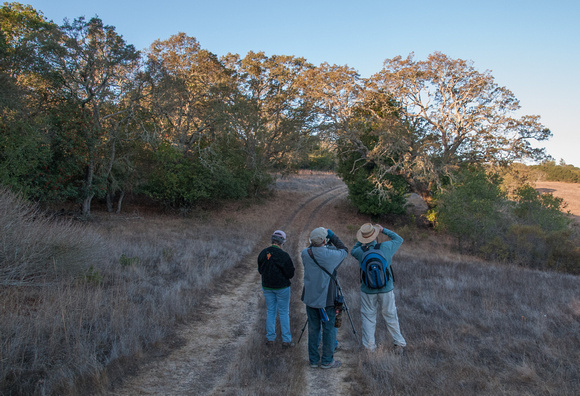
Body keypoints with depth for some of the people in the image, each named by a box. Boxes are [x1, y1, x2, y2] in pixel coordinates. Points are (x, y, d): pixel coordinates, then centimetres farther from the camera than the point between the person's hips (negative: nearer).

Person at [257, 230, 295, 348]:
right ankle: (286, 340, 13)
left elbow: (260, 270, 7)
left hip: (267, 286, 4)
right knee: (284, 313, 8)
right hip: (282, 287, -4)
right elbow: (291, 274, -15)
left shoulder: (262, 253, -4)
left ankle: (270, 338, 20)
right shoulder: (283, 255, -20)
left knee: (270, 311, 16)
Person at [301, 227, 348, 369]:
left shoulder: (305, 254, -8)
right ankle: (327, 361, 19)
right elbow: (344, 251, 2)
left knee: (313, 329, 15)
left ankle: (314, 360, 25)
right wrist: (333, 236, 7)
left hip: (310, 297, 4)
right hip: (326, 298, -4)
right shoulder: (331, 255, -19)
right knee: (329, 329, 10)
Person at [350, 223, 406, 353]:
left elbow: (353, 251, 12)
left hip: (368, 291, 0)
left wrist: (362, 241, 8)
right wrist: (383, 230, 9)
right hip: (386, 289, 1)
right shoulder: (385, 247, -14)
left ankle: (369, 345, 19)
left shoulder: (360, 252, -14)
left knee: (368, 317, 13)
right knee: (390, 316, 14)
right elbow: (399, 240, 6)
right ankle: (400, 344, 24)